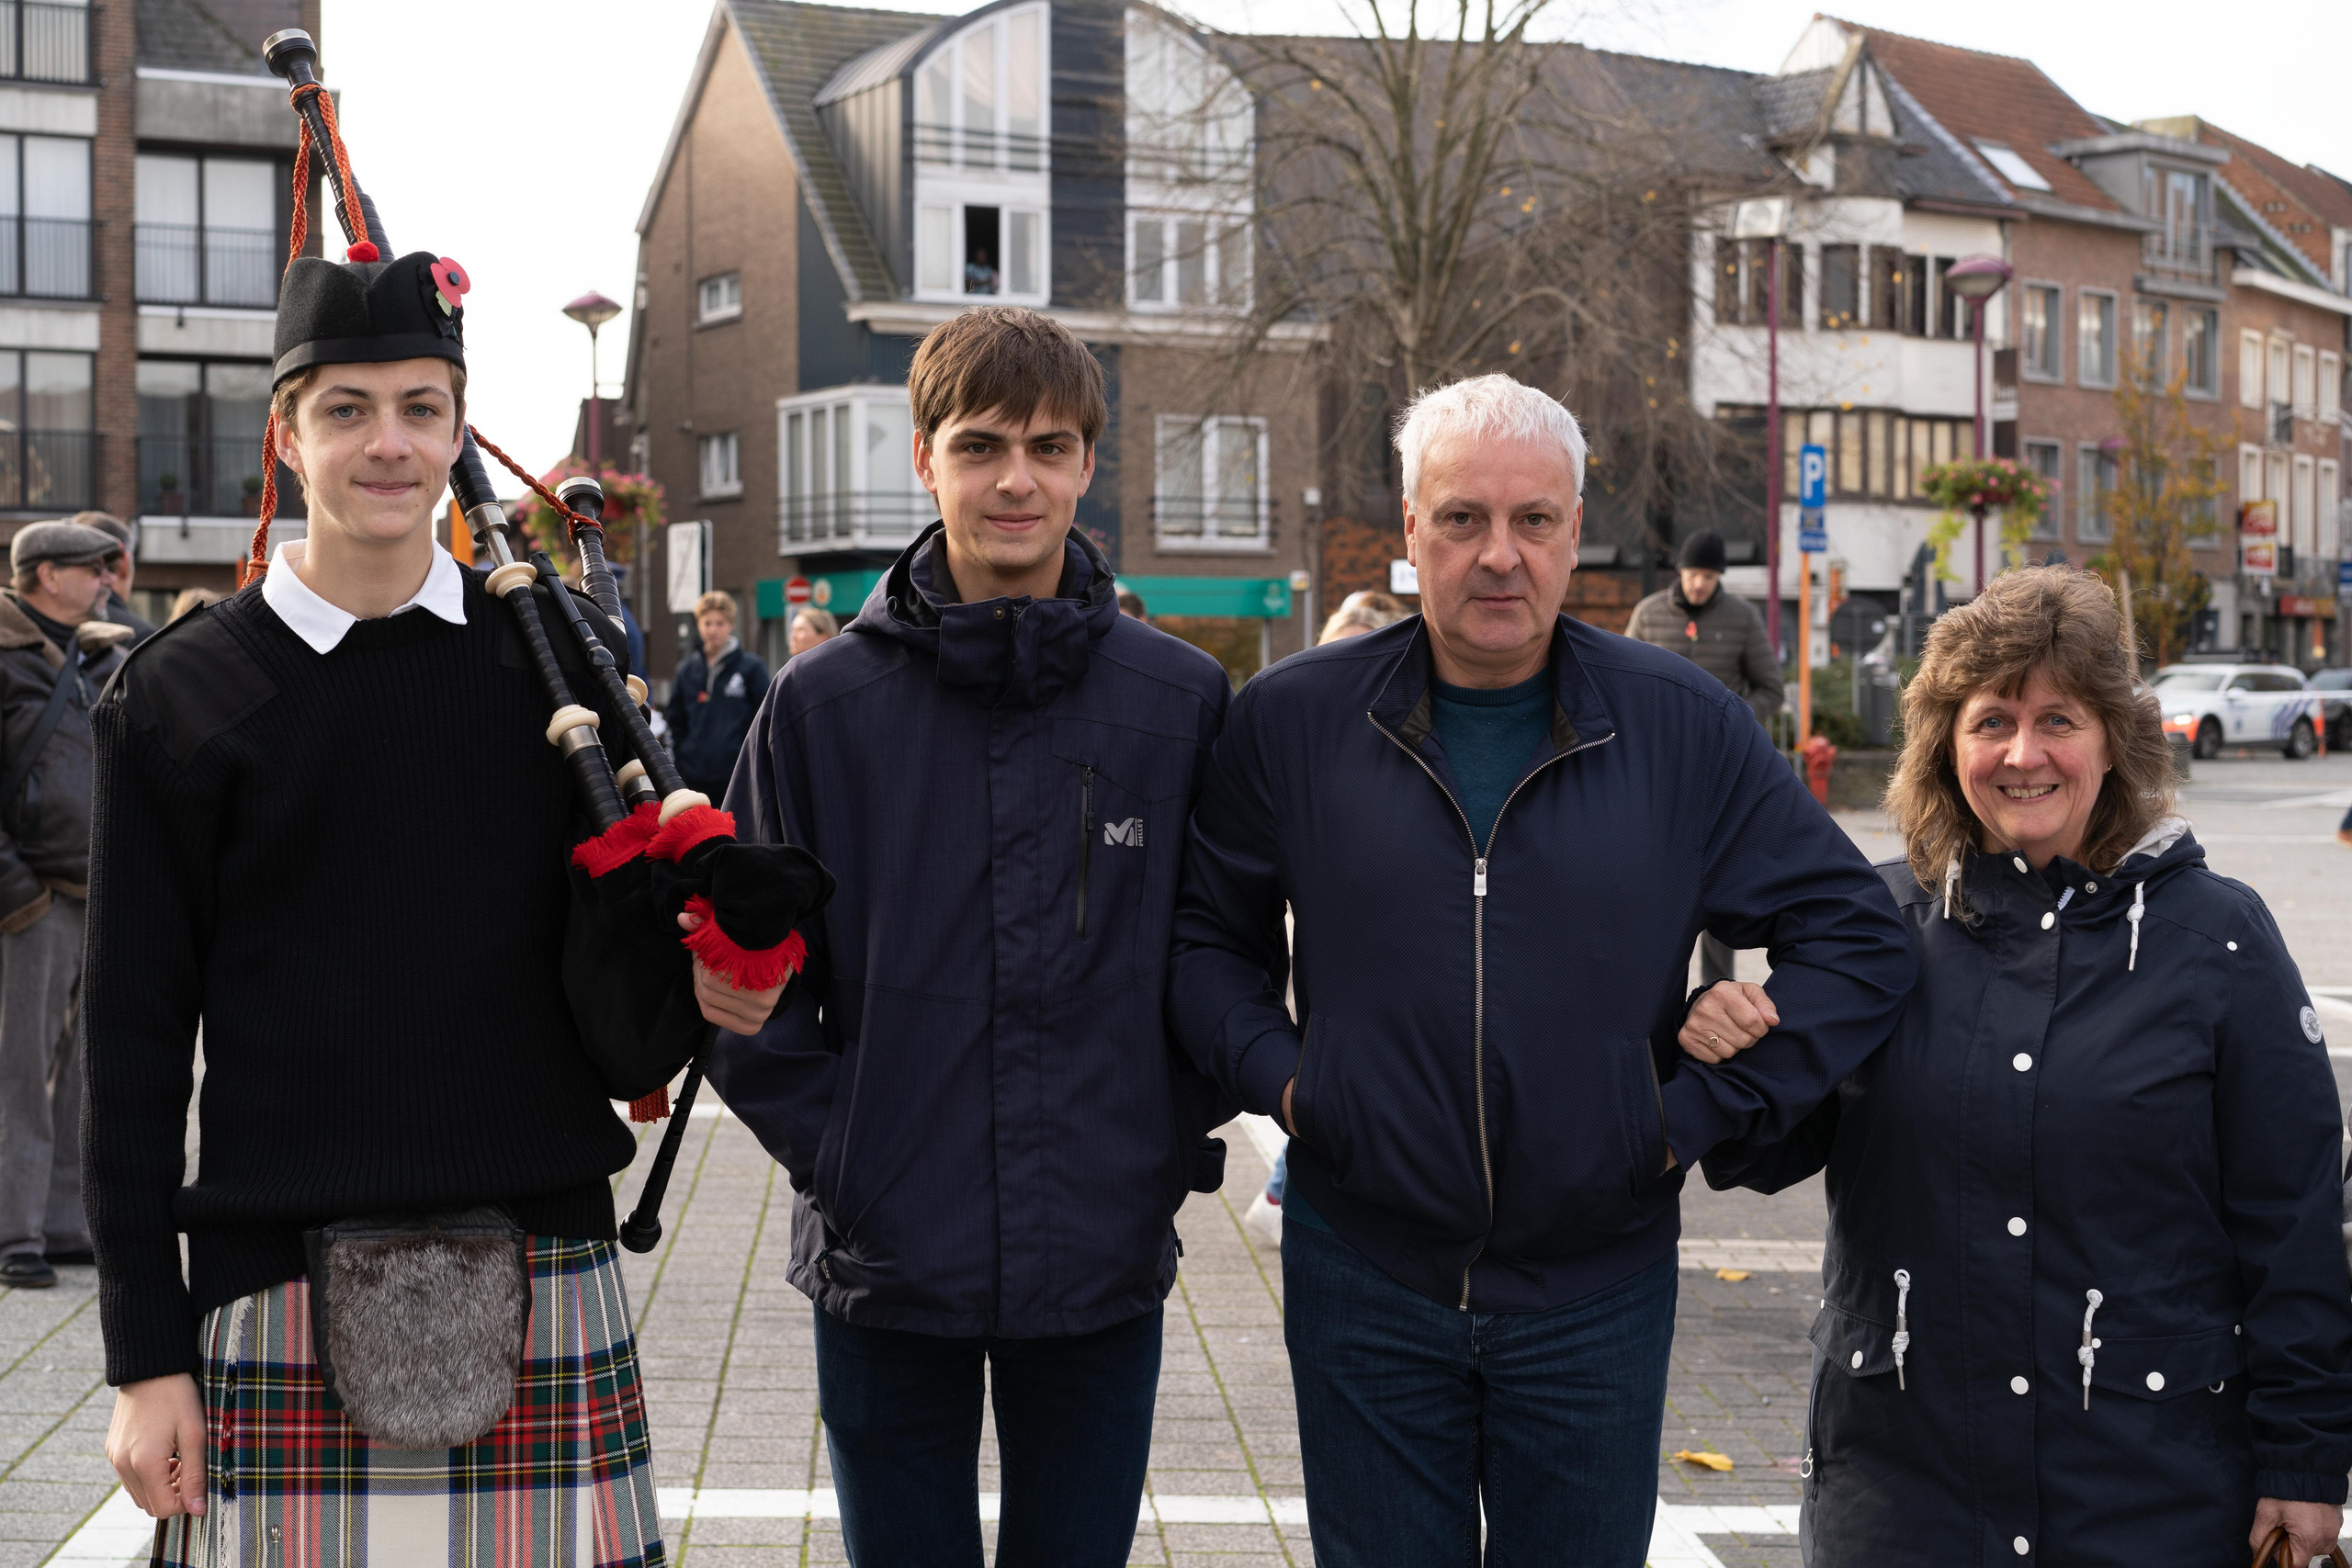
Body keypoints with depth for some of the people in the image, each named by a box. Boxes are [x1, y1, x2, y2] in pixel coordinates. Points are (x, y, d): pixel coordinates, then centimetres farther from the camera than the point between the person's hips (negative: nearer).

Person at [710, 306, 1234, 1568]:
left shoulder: (1184, 700, -1)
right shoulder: (825, 702, -3)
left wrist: (1179, 1143, -1)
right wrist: (832, 1148, -7)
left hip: (1107, 1262, 1)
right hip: (886, 1262, 0)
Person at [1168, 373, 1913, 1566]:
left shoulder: (1683, 729, -4)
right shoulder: (1291, 720, -3)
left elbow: (1856, 940, 0)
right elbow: (1202, 931, 8)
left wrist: (1704, 1112, -7)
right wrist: (1276, 1077, -7)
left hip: (1595, 1289, 0)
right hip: (1364, 1279, 0)